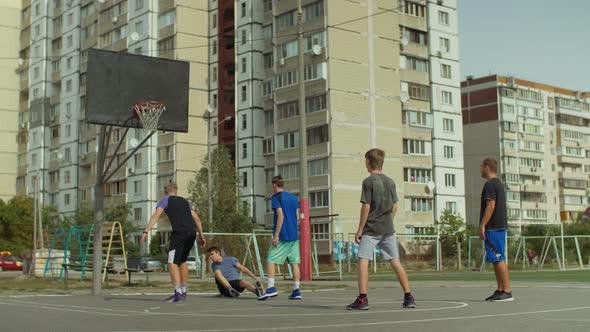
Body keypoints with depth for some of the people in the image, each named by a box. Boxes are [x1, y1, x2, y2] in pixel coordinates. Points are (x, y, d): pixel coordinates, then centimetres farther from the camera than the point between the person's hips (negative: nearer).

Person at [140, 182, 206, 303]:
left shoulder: (165, 200, 11)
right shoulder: (185, 201, 27)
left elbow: (155, 216, -6)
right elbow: (197, 219, 24)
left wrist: (146, 231, -13)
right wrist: (201, 236, 29)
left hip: (179, 233, -6)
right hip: (192, 233, 6)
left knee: (172, 263, -5)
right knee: (183, 261, 21)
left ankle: (178, 293, -20)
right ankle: (183, 291, 27)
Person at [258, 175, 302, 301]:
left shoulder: (276, 197, -6)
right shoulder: (293, 197, 15)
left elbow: (280, 215, -16)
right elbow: (298, 218, 15)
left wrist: (276, 235, -17)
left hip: (282, 235, -6)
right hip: (294, 235, 7)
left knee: (270, 260, -3)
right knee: (294, 262, 6)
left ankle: (271, 288, -15)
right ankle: (296, 291, 4)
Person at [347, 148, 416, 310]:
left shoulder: (368, 181, -8)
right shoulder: (390, 181, 9)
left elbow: (366, 207, -12)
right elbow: (394, 207, 11)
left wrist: (359, 230, -8)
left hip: (370, 229, -6)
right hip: (388, 229, 6)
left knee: (363, 260, -4)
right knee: (396, 262, 8)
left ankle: (362, 299, -11)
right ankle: (408, 297, 9)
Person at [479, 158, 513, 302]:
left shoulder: (490, 184, -11)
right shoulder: (499, 184, 20)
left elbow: (491, 205, -19)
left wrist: (482, 225, -18)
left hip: (493, 228, -10)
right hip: (500, 226, 10)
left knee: (498, 259, -10)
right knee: (497, 260, 11)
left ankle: (507, 292, -11)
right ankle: (500, 290, 14)